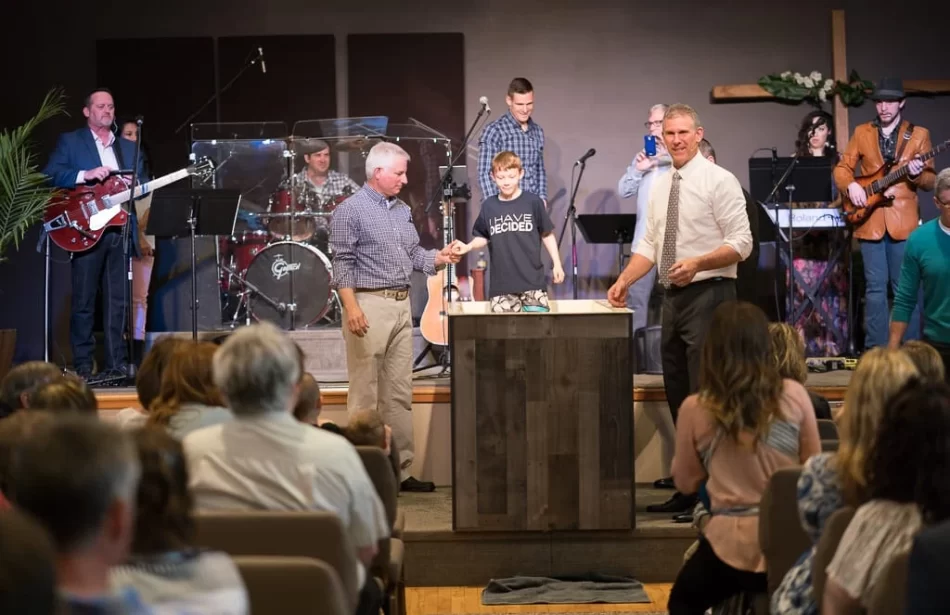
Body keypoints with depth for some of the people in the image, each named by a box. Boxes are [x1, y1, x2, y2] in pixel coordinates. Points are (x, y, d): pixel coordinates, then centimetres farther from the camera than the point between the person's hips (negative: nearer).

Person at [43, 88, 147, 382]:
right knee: (83, 301, -3)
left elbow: (141, 183, 18)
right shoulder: (69, 141, 6)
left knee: (117, 301, 3)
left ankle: (117, 363, 6)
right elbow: (50, 175, -6)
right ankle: (82, 366, 2)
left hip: (120, 231, 4)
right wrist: (86, 175, -18)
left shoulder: (129, 147, 19)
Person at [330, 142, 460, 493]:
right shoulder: (351, 210, -6)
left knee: (400, 394, 9)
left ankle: (401, 470, 14)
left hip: (402, 305, 8)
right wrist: (352, 307, -20)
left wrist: (439, 258, 2)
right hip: (369, 305, -8)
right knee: (365, 396, -5)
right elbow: (343, 264, -11)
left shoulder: (402, 210, 17)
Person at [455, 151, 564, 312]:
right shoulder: (489, 206, 4)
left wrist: (557, 264, 3)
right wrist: (468, 247, -4)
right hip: (501, 284, 2)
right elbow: (483, 237, 15)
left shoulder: (533, 202, -2)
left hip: (533, 280, -2)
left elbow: (547, 235, 6)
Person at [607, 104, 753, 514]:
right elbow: (649, 246, 18)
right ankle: (689, 489, 19)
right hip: (673, 297, 8)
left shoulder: (718, 181, -6)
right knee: (678, 398, 11)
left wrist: (698, 263, -24)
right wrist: (624, 281, 4)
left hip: (708, 295, -8)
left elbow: (741, 243, -11)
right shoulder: (660, 188, 16)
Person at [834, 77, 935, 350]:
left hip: (903, 219, -2)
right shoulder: (862, 132, 11)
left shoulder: (919, 134, 5)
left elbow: (930, 181, 3)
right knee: (875, 287, 3)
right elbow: (842, 168, 11)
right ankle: (876, 348, 9)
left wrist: (917, 175, -20)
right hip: (870, 220, 2)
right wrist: (851, 185, -10)